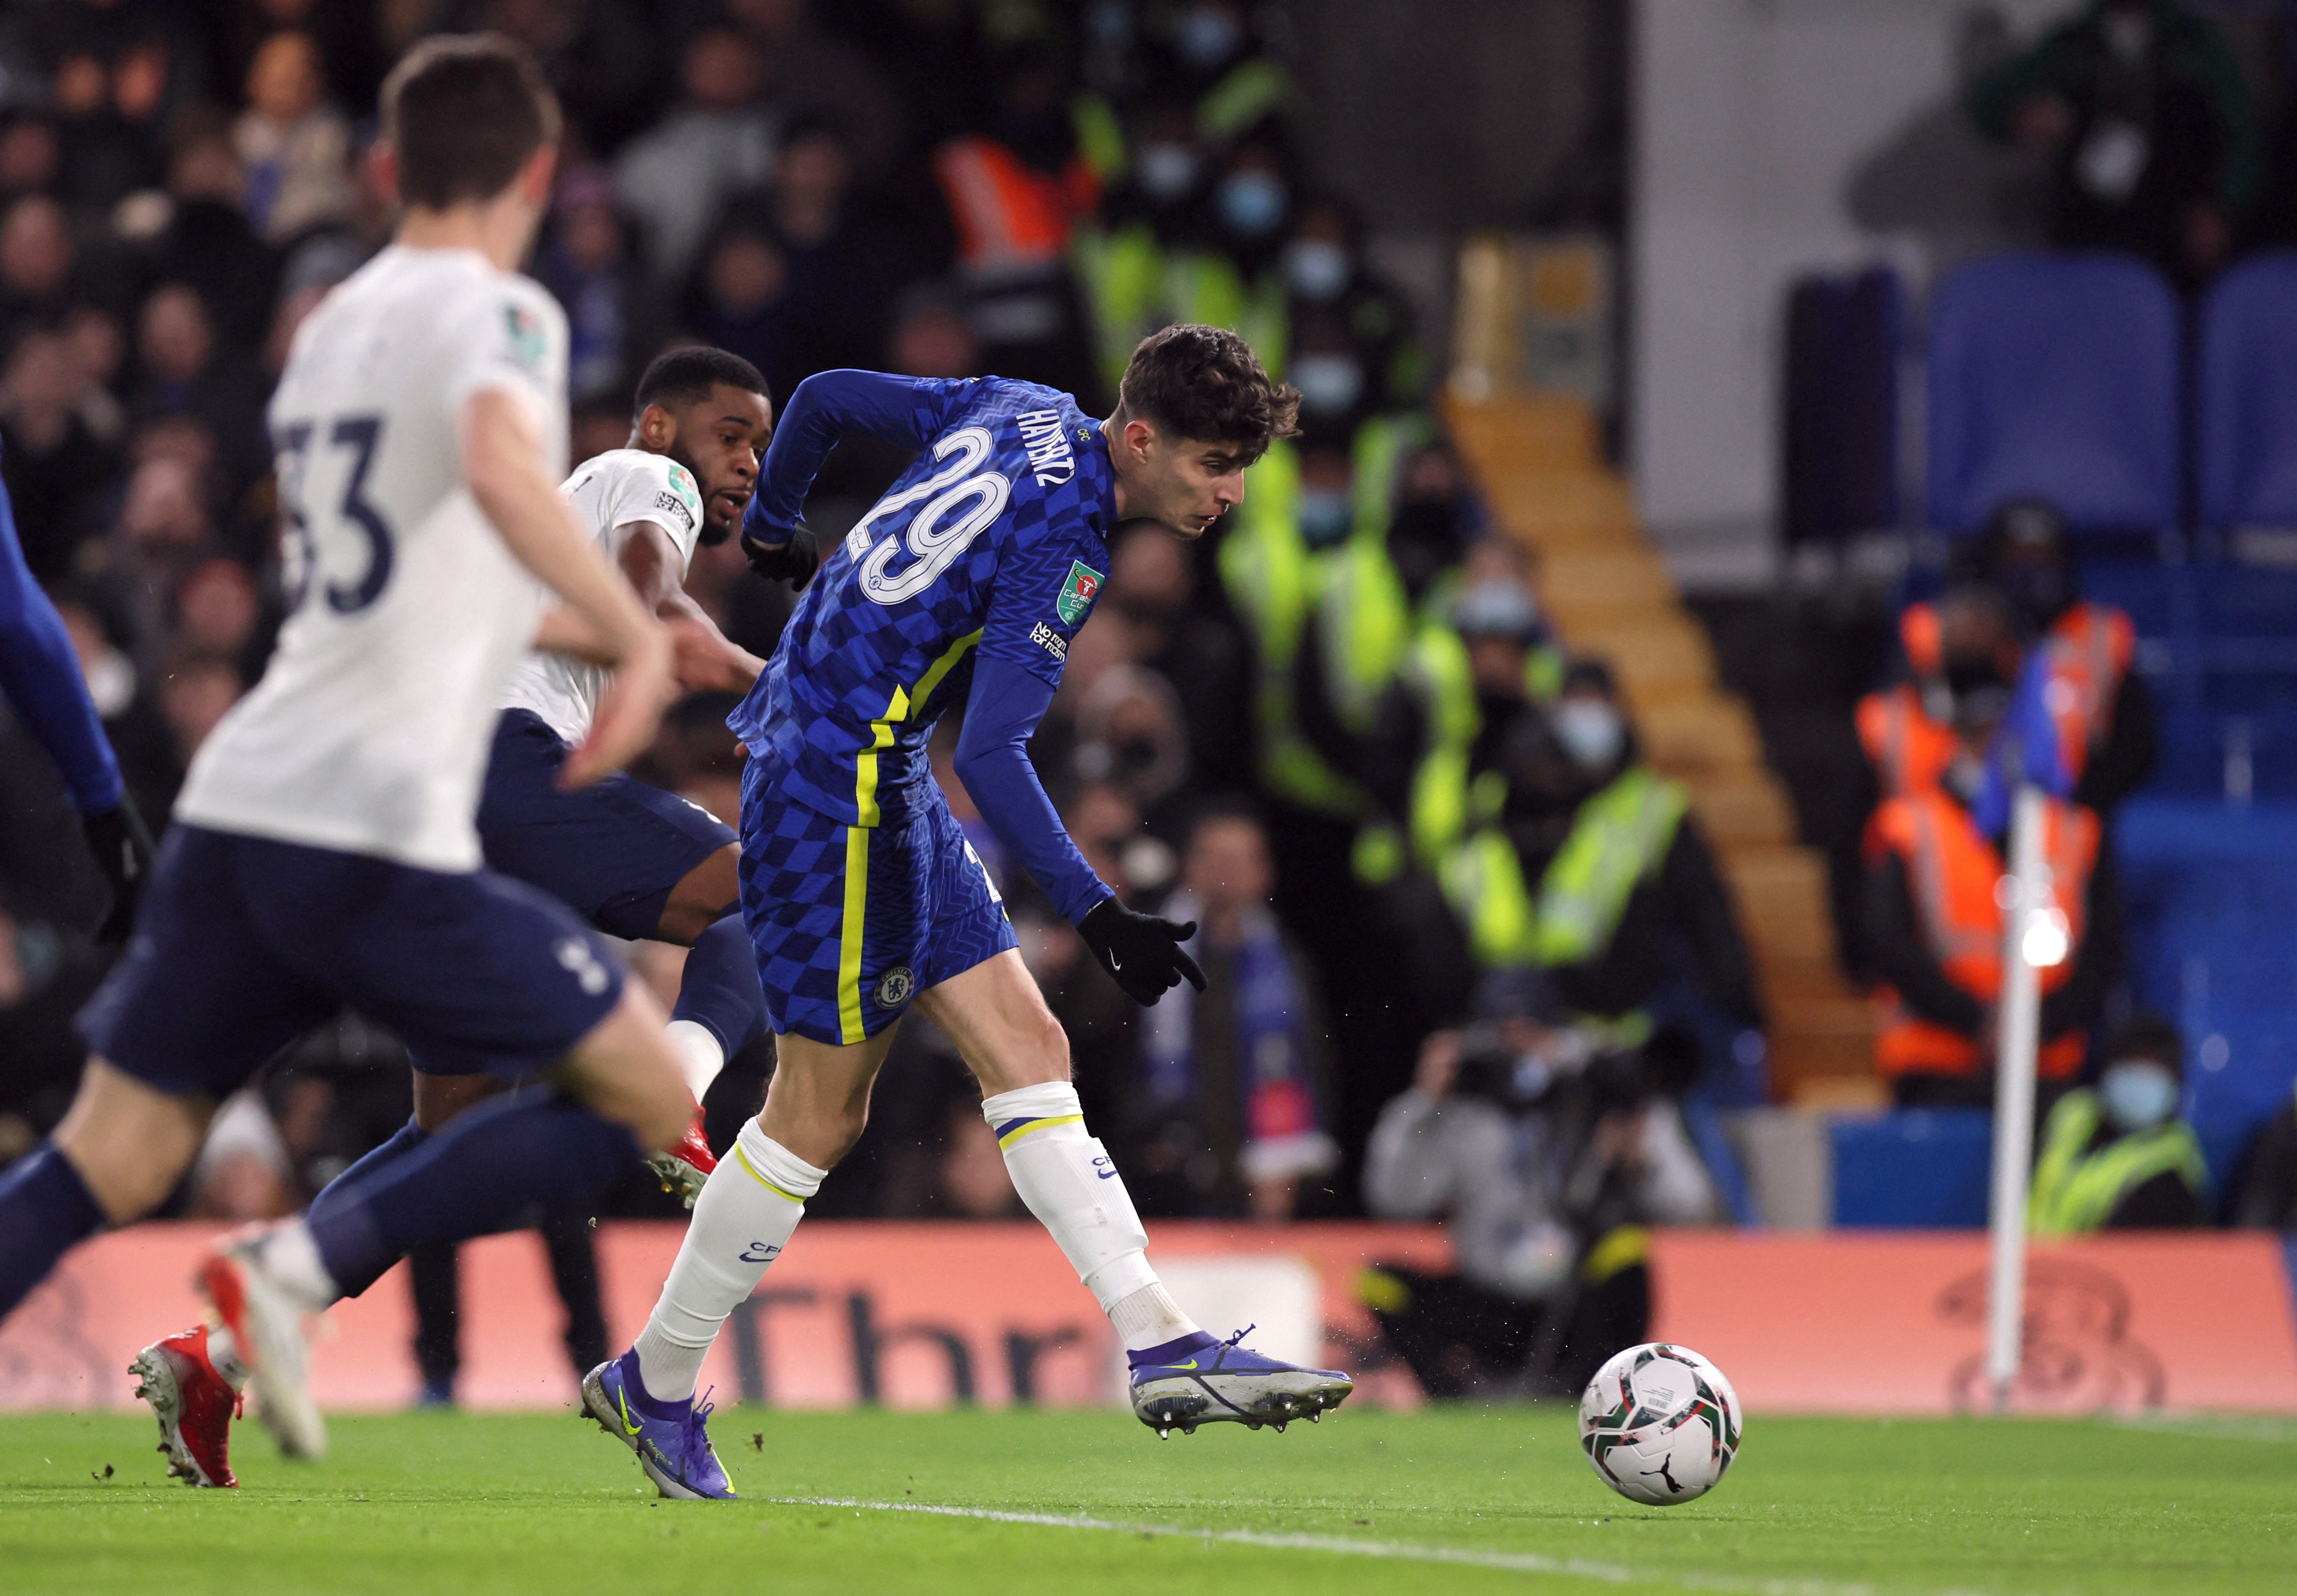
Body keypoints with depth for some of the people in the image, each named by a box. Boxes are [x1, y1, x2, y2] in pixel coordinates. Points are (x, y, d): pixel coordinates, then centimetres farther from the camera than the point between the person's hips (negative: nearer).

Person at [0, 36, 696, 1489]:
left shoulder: (337, 324, 22)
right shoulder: (496, 315, -3)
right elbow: (500, 468, -27)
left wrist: (598, 633, 43)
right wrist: (635, 637, -20)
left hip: (241, 806, 7)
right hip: (383, 834, -7)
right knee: (646, 1097, 5)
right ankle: (300, 1269, -8)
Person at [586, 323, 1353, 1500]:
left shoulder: (1025, 415, 4)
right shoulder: (1061, 547, -21)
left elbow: (826, 398, 15)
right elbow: (992, 755, -27)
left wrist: (772, 525, 33)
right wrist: (1095, 914, -30)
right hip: (840, 780, -10)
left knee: (1025, 1048, 2)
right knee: (822, 1113, -1)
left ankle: (1160, 1345, -5)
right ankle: (656, 1385, 12)